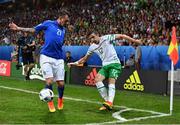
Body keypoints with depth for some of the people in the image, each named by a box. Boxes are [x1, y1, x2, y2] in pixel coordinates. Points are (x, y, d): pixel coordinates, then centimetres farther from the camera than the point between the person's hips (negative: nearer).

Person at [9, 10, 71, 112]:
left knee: (61, 83, 0)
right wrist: (18, 28, 8)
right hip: (46, 57, -4)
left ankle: (60, 99, 32)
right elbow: (33, 30, 11)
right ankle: (50, 102, 15)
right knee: (49, 82, -11)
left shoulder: (64, 30, 17)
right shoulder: (48, 23, 4)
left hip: (59, 59, 4)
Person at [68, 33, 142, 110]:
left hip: (114, 64, -5)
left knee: (111, 82, -22)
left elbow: (121, 36, -8)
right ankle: (107, 101, -13)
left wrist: (134, 40, -13)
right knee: (97, 80, -16)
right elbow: (85, 58, 20)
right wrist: (75, 63, 9)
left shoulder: (106, 38, -8)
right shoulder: (92, 47, 8)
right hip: (105, 66, 5)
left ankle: (109, 102, -35)